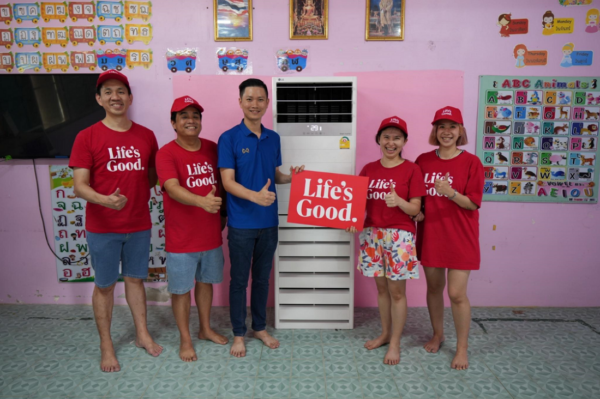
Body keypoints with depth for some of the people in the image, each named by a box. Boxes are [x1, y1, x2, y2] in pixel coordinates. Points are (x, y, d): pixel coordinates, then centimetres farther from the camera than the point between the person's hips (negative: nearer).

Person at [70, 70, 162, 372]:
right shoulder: (87, 137, -7)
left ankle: (142, 334, 33)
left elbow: (153, 176, 13)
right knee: (104, 285, 10)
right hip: (102, 227, -2)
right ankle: (106, 346, 25)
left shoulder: (146, 136, 2)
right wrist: (104, 199, -31)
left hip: (139, 224, 3)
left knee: (135, 278, 17)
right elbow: (79, 186, -12)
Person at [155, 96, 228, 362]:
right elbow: (173, 188, -29)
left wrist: (223, 213, 11)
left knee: (206, 281, 20)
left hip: (211, 233, 5)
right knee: (181, 288, 8)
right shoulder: (166, 154, -13)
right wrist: (202, 201, -45)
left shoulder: (212, 148, 3)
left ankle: (205, 329, 40)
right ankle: (185, 339, 28)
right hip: (181, 237, -5)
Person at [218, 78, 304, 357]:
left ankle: (260, 328, 33)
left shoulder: (273, 138, 7)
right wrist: (255, 196, -31)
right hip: (241, 222, -4)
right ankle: (238, 334, 25)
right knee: (239, 280, 8)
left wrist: (290, 177, -6)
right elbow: (228, 182, -15)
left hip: (269, 221, 5)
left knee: (262, 278, 16)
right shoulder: (229, 138, -8)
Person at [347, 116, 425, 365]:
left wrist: (398, 201, -26)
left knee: (397, 291, 4)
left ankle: (395, 344, 19)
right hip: (372, 234, 4)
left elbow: (415, 210, -7)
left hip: (399, 236, -4)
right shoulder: (368, 169, 6)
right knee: (381, 287, 15)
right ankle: (385, 334, 33)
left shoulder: (411, 170, -5)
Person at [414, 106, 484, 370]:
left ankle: (462, 347, 16)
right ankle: (437, 334, 36)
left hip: (460, 236, -3)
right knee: (434, 287, 15)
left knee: (457, 293, -3)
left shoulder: (471, 163, -6)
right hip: (430, 232, 4)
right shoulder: (423, 161, 4)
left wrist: (451, 192, -26)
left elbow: (473, 204, -9)